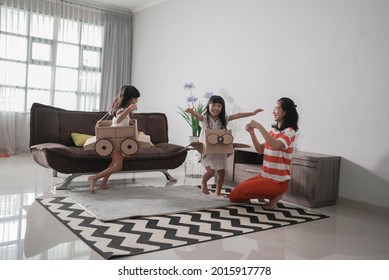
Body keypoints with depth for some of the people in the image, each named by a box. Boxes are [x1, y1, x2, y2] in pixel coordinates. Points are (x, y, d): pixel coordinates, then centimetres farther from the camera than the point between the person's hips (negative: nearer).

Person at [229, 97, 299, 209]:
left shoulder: (289, 131, -14)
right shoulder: (273, 130, 8)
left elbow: (275, 145, -33)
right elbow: (260, 150, 10)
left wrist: (259, 126, -28)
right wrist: (252, 132, -2)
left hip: (278, 181, -8)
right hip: (264, 176, 8)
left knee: (239, 191, -17)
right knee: (234, 196, 5)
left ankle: (274, 195, -1)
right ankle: (272, 194, 10)